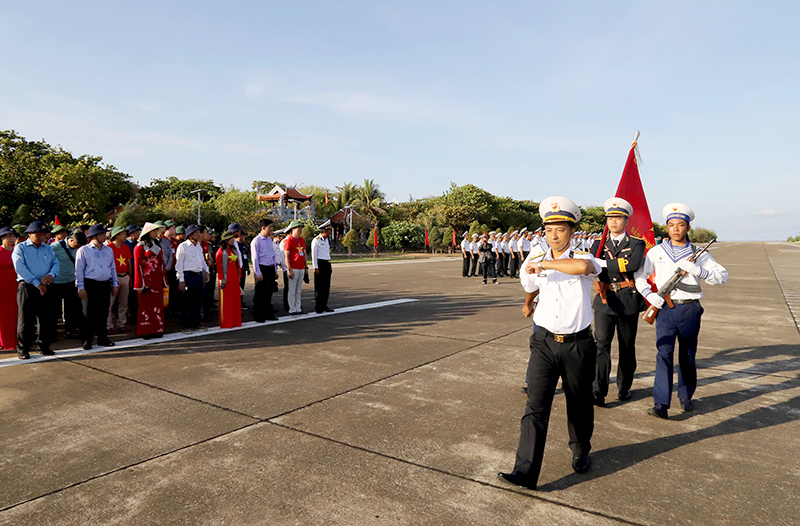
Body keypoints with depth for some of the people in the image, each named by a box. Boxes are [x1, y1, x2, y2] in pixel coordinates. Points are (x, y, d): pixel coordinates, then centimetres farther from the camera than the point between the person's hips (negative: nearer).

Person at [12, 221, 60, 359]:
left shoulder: (48, 248, 16)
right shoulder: (20, 248, 1)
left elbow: (56, 263, 9)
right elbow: (20, 268, -10)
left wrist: (51, 274, -14)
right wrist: (37, 284, -15)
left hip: (46, 288, 4)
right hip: (27, 287, -4)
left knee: (47, 318, 6)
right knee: (26, 319, 0)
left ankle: (44, 346, 18)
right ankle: (23, 349, 9)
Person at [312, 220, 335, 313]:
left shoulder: (326, 240, 16)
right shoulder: (316, 240, -10)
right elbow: (314, 255, -12)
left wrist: (330, 266, 19)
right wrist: (316, 268, -17)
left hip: (327, 264, 8)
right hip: (320, 264, -8)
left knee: (326, 286, 9)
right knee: (319, 287, -2)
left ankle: (324, 305, 17)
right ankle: (318, 307, 4)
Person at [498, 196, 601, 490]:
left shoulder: (583, 258, -7)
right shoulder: (535, 264, 6)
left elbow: (583, 267, -34)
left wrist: (543, 264, -25)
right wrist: (528, 304, 46)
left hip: (578, 344, -2)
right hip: (544, 342, 2)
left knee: (579, 405, 16)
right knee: (536, 406, -8)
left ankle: (580, 451, 43)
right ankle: (525, 471, -7)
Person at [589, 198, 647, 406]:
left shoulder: (636, 244, 4)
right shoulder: (599, 245, 10)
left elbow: (634, 264, -18)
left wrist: (603, 263, -18)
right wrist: (621, 265, -18)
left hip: (628, 303, 0)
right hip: (605, 302, 0)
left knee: (627, 347, 11)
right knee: (601, 344, -10)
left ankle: (624, 387, 27)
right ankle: (598, 391, -12)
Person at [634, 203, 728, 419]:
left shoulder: (698, 254, 7)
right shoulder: (656, 252, 7)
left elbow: (722, 276, 2)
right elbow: (639, 275, 10)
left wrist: (697, 270, -15)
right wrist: (649, 295, -6)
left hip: (690, 310, 1)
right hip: (665, 310, -1)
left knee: (688, 356, 12)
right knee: (664, 354, -10)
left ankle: (686, 397, 30)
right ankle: (661, 405, -11)